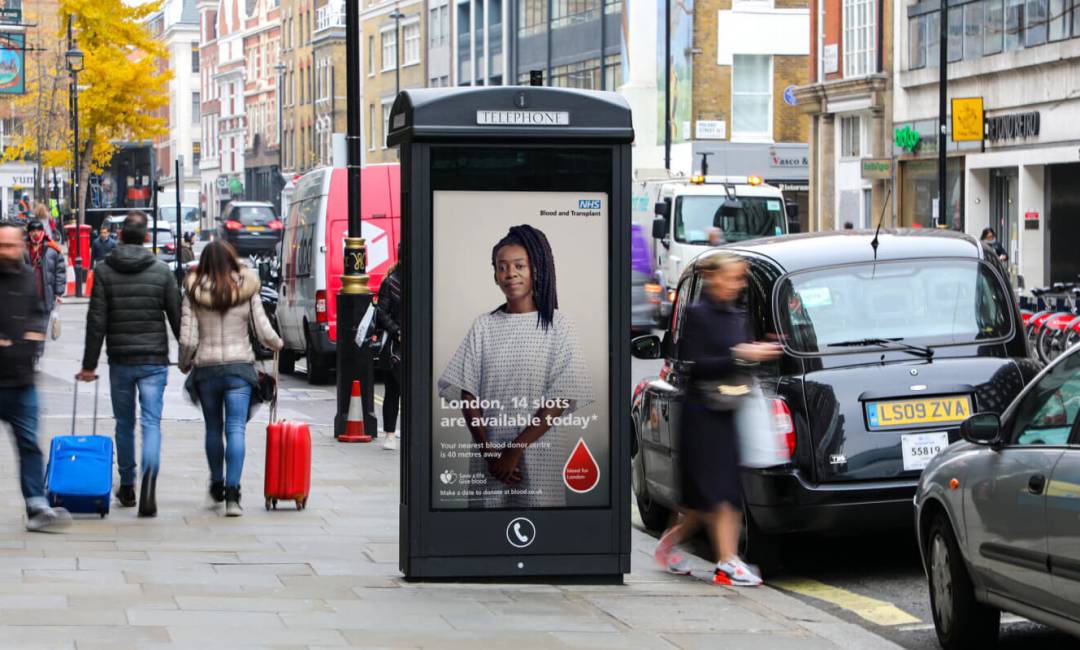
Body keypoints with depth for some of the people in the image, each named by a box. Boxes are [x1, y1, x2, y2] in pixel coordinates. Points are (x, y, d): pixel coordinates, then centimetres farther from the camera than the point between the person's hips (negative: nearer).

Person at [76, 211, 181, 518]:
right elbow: (177, 317, 2)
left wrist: (89, 365, -1)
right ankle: (148, 483, -26)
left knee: (124, 424, 14)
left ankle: (127, 487, 23)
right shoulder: (162, 271, 0)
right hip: (155, 359, 0)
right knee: (152, 422, -5)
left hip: (120, 360, 0)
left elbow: (97, 321, -4)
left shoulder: (104, 271, -2)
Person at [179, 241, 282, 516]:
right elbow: (264, 333, -2)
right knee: (235, 429, -5)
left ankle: (217, 485, 31)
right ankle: (232, 494, -15)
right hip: (239, 365, -1)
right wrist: (278, 344, 19)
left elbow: (188, 339, -5)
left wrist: (185, 364, 14)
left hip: (206, 367, 1)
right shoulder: (247, 291, -3)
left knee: (213, 429, 17)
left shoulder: (194, 293, -3)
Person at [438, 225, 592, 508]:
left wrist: (515, 450, -13)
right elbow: (467, 393, 2)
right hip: (488, 451, 2)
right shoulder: (484, 325, 6)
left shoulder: (557, 325, -2)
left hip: (539, 451, -2)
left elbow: (561, 400, -8)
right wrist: (489, 451, -9)